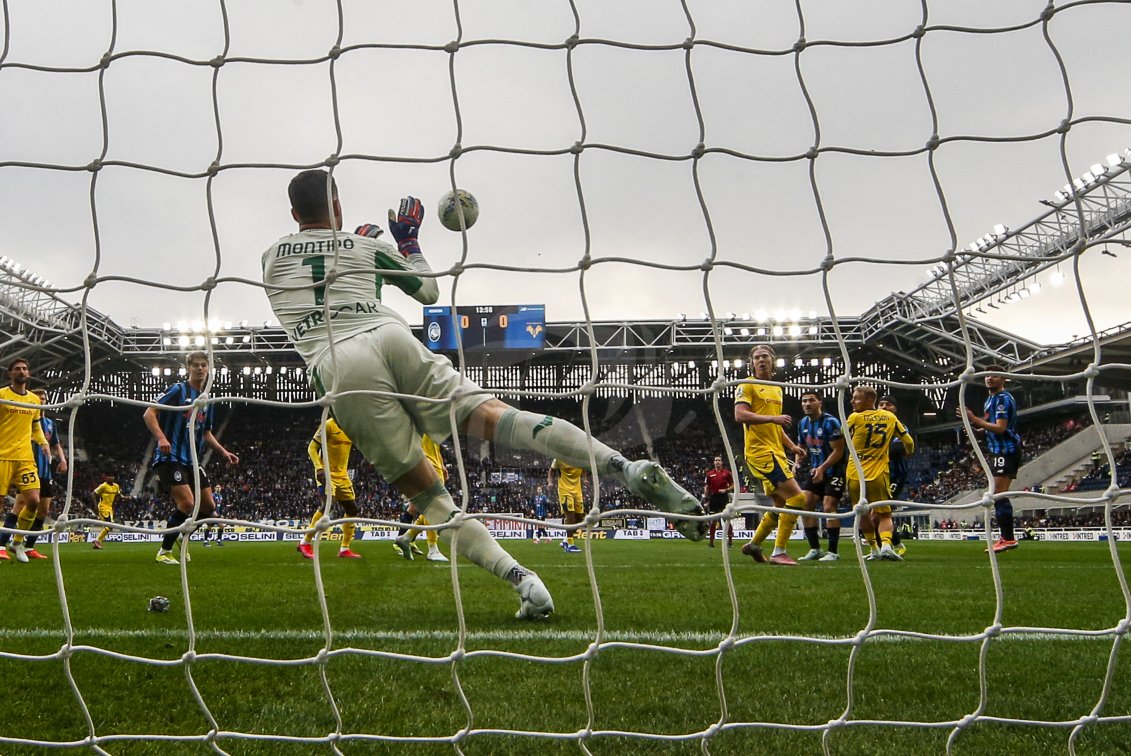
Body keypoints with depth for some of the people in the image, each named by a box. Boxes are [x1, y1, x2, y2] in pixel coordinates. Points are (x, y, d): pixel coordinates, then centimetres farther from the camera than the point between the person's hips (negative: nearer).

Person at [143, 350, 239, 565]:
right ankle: (165, 551, -3)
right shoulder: (178, 390, -6)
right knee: (187, 503, -19)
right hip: (171, 458, -7)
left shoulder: (207, 401, 16)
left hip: (193, 461, 7)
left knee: (208, 506, 3)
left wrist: (223, 452, 13)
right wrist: (161, 437, -27)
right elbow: (149, 413, -12)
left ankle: (180, 536, 28)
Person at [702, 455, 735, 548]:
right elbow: (706, 487, 9)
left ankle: (730, 540, 1)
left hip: (724, 497, -2)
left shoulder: (727, 473, 3)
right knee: (713, 521, 6)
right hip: (713, 498, 2)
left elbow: (733, 485, 7)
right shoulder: (710, 474, 7)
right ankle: (711, 542, 12)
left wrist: (726, 490, -11)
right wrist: (706, 499, 3)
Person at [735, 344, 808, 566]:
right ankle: (779, 552, -11)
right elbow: (739, 415, -19)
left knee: (781, 504, 14)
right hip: (760, 450, -9)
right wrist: (772, 418, -26)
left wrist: (791, 445, 17)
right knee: (796, 497, -15)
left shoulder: (777, 389, 21)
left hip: (775, 452, 9)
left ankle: (754, 544, 25)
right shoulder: (747, 385, -5)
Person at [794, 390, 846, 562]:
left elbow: (838, 451, -17)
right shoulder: (803, 424, 6)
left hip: (834, 472, -7)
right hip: (816, 471, 8)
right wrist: (797, 463, 2)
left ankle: (833, 552, -8)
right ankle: (815, 550, 9)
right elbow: (801, 447, 20)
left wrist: (822, 468, -24)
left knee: (829, 507, -16)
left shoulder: (830, 422, -16)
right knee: (805, 506, 0)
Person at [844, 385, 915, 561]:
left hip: (855, 475, -1)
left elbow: (847, 440, 12)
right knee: (884, 515, 8)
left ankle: (874, 548, 23)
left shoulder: (854, 418, -5)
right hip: (878, 474, 1)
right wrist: (909, 453, 33)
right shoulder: (890, 417, 6)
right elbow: (909, 442, 12)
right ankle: (886, 544, -17)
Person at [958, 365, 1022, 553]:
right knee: (998, 495, 11)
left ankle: (1008, 538, -14)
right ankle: (1005, 537, 15)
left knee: (999, 495, -14)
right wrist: (975, 422, 8)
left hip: (1005, 451, -11)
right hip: (997, 451, 11)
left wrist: (975, 419, -21)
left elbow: (1000, 428, -21)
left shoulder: (1003, 398, -12)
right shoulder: (991, 398, 19)